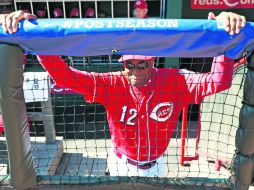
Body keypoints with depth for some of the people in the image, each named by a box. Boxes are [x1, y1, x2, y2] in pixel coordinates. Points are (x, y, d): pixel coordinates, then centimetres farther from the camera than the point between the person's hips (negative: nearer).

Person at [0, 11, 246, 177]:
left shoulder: (174, 81, -23)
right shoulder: (112, 84, -26)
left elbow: (218, 81, -31)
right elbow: (63, 75, -33)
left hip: (157, 164, 1)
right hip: (121, 164, -1)